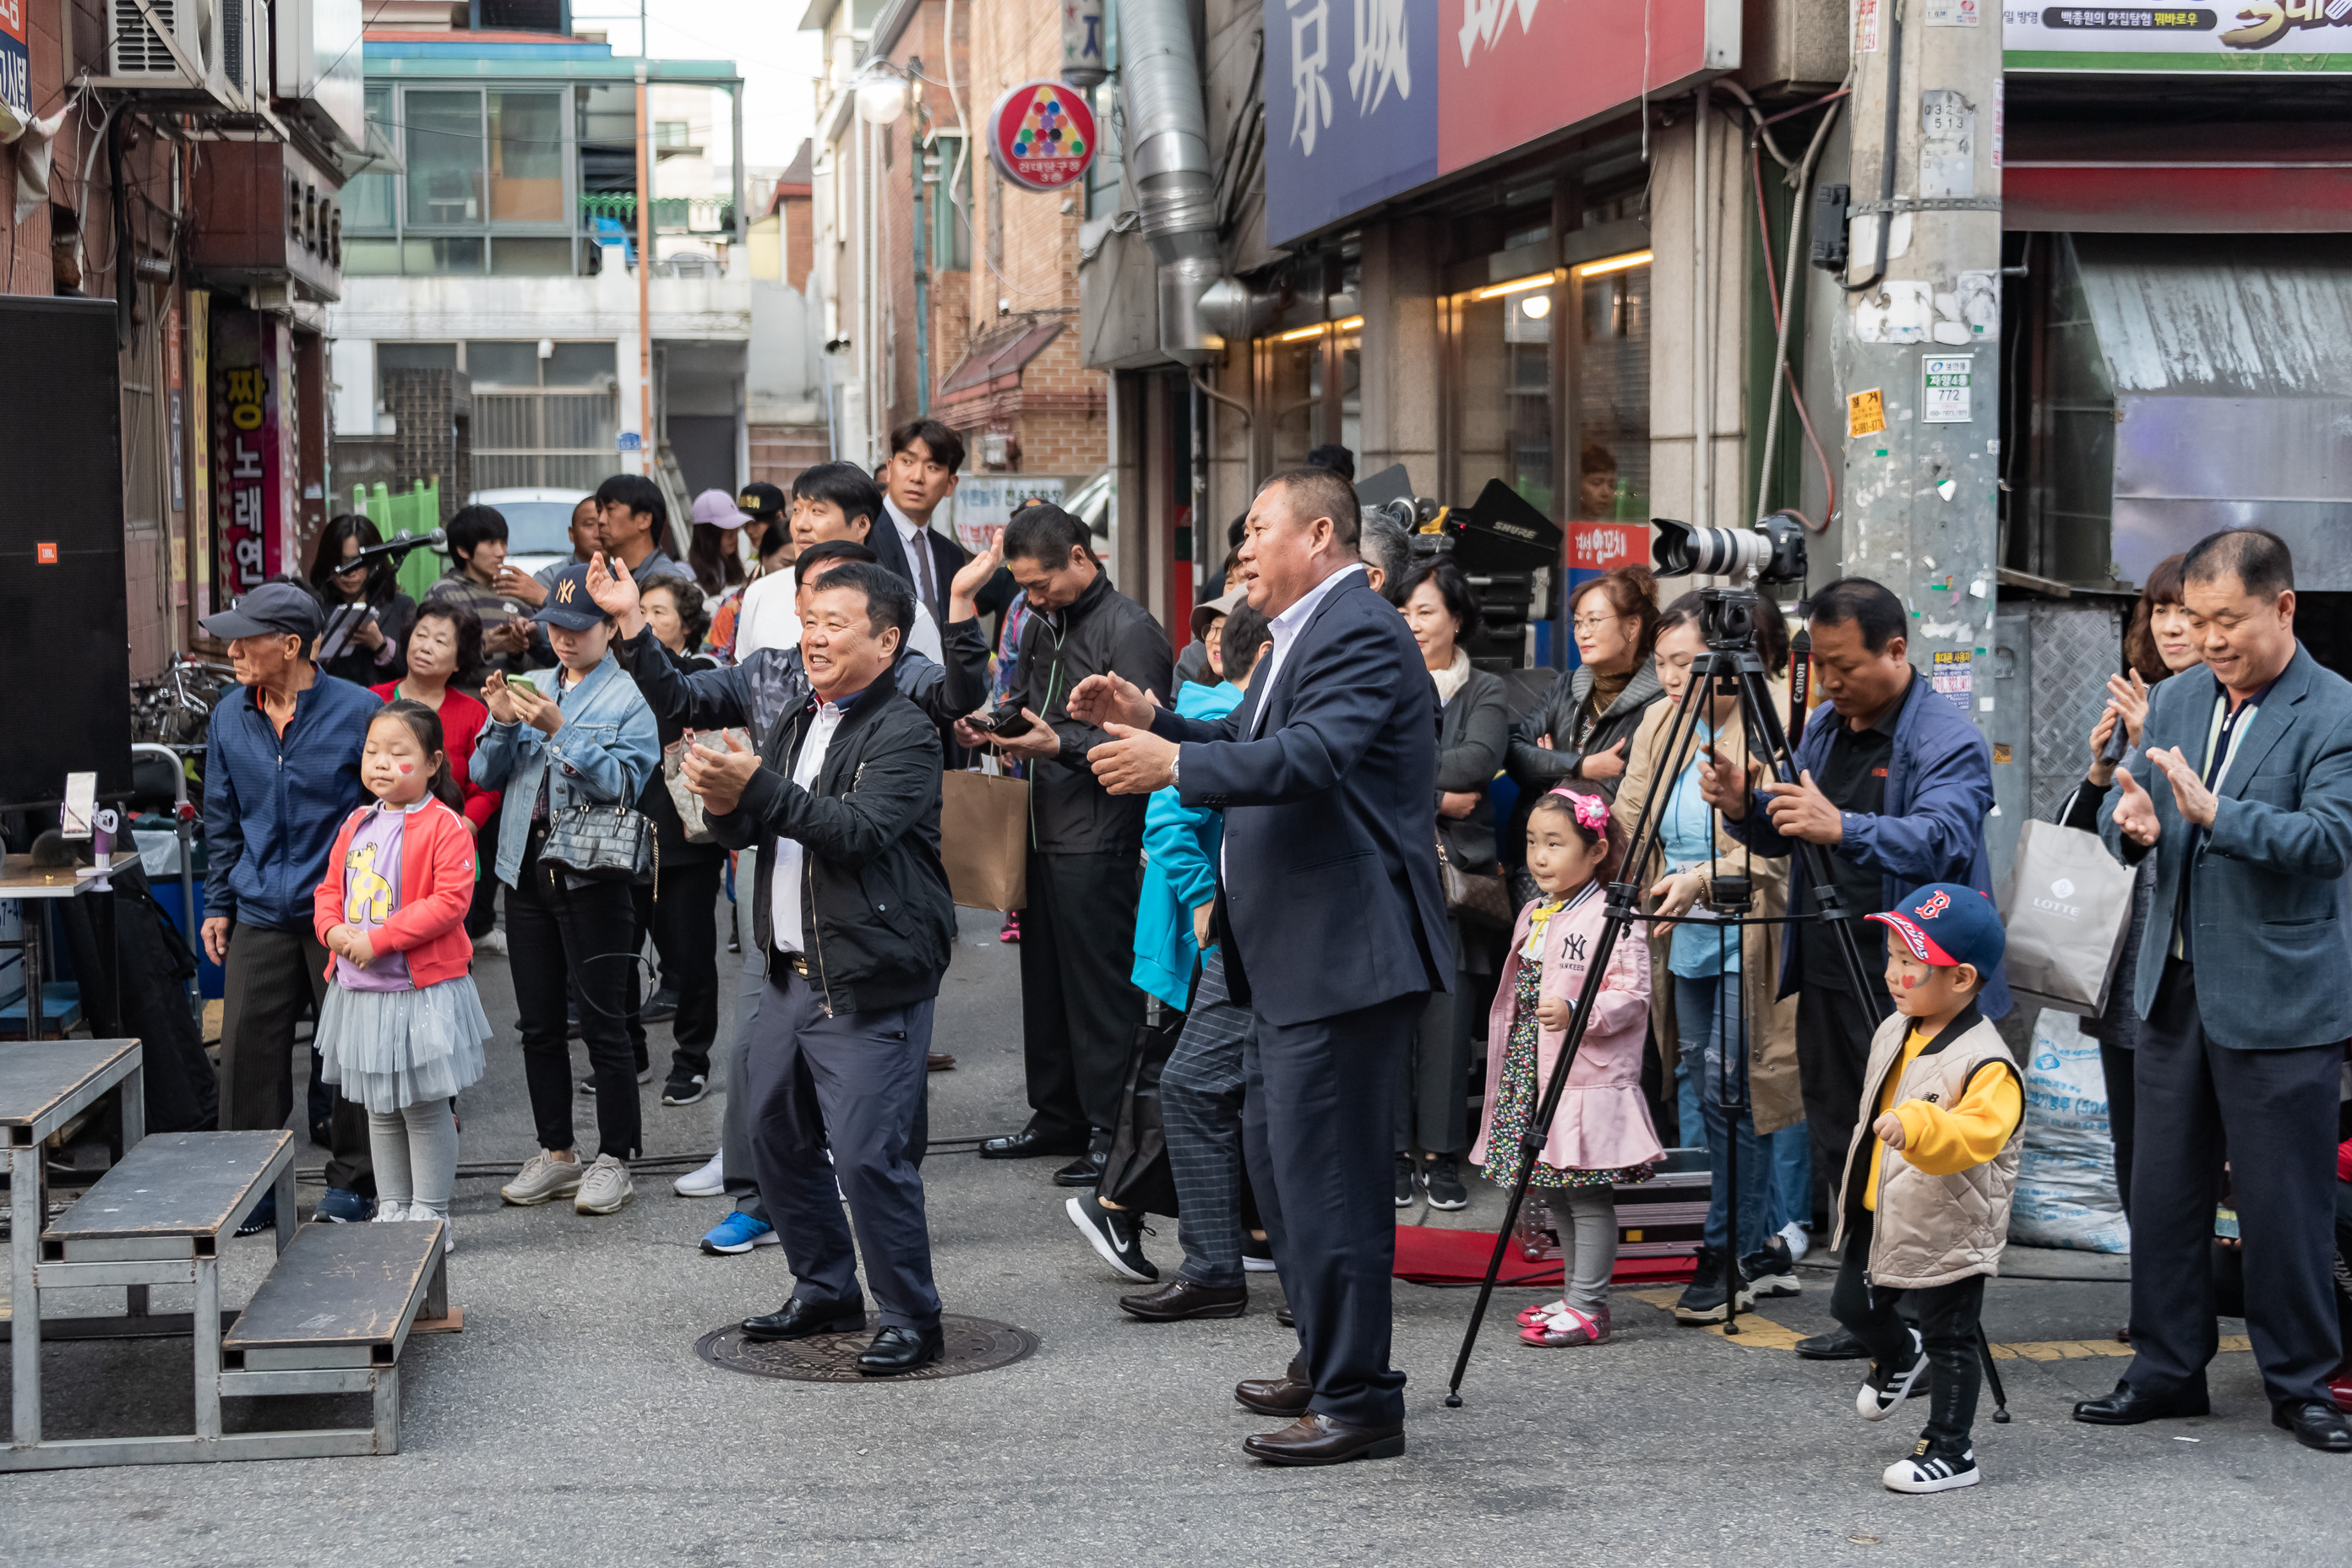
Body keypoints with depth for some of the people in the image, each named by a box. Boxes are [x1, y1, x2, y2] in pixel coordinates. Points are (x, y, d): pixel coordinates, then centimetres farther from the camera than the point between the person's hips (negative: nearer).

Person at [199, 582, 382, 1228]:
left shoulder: (356, 710, -7)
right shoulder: (230, 717, 6)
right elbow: (222, 819, 17)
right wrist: (218, 903, 14)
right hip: (261, 914, 4)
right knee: (247, 1052, 1)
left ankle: (351, 1181, 17)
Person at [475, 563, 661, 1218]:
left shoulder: (630, 697, -3)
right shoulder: (532, 689, 13)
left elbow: (624, 782, -16)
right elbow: (485, 774, 8)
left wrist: (562, 733, -24)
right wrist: (502, 724, -9)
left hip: (592, 875, -6)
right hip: (527, 870, 6)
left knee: (603, 1024, -2)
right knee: (539, 1023, 11)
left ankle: (614, 1159, 7)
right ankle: (556, 1153, 22)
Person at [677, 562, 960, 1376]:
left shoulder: (904, 734, -11)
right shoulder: (798, 725, 15)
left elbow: (859, 830, -24)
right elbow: (748, 832, 14)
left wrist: (757, 786, -31)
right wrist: (726, 805, -10)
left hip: (871, 986, -9)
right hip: (792, 974, 9)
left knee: (867, 1155, -10)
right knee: (777, 1141, 15)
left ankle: (911, 1319, 4)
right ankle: (825, 1293, 31)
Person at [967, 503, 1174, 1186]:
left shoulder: (1130, 630, -11)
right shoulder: (1041, 626, 16)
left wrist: (1060, 746, -25)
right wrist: (992, 727, 5)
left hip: (1100, 841, -9)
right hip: (1045, 834, 9)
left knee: (1102, 989, -3)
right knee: (1046, 981, 14)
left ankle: (1111, 1134, 3)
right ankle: (1058, 1117, 24)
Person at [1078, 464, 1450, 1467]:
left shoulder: (1361, 636, -16)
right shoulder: (1303, 636, 19)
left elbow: (1312, 756, -32)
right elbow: (1250, 744, 27)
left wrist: (1175, 766, -39)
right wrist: (1153, 719, 14)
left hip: (1342, 957, -12)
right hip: (1293, 955, 12)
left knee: (1324, 1173, -9)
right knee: (1278, 1158, 20)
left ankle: (1358, 1402, -2)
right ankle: (1324, 1362, 33)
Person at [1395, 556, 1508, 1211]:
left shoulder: (1485, 692, 11)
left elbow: (1480, 759, -9)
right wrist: (1433, 796, -9)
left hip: (1455, 869, 0)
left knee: (1448, 1011, -3)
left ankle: (1443, 1155, 4)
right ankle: (1397, 1151, 4)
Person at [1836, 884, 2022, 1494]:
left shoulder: (1984, 1063, -23)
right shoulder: (1894, 1033, 4)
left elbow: (1973, 1135, -38)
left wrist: (1917, 1126, -54)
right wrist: (1859, 1186, 26)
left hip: (1946, 1232, -8)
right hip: (1879, 1215, 9)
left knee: (1948, 1341, 2)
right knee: (1851, 1305, 21)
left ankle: (1949, 1453, 14)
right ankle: (1898, 1355, 51)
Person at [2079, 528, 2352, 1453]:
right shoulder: (2175, 700, 11)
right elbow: (2126, 818, 11)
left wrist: (2213, 811, -33)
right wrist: (2128, 823, -13)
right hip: (2175, 985, 6)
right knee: (2162, 1190, 11)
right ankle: (2167, 1370, 23)